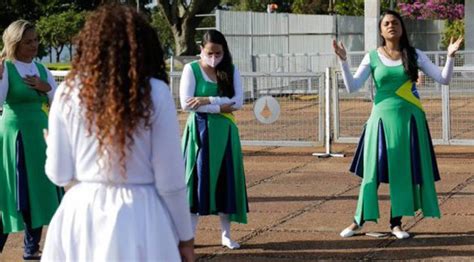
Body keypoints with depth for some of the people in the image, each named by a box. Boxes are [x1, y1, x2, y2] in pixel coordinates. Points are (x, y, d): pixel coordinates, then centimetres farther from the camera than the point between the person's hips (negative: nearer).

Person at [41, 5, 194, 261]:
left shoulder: (68, 92, -2)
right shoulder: (155, 93, -8)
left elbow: (59, 174, 1)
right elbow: (170, 179, -8)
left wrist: (51, 146, 23)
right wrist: (185, 236, 4)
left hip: (80, 216, 2)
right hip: (139, 217, -2)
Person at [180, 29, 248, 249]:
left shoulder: (231, 71, 3)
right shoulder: (191, 69, -5)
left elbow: (238, 102, -8)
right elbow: (186, 104, -14)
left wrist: (207, 101, -18)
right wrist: (220, 107, -15)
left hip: (224, 132, 3)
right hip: (199, 131, -3)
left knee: (226, 180, 5)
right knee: (197, 180, -1)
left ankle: (226, 234, 13)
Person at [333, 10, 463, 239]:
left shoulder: (414, 55, 4)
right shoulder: (372, 57, 2)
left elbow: (443, 79, 2)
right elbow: (352, 87, -4)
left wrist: (450, 56, -14)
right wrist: (343, 60, -15)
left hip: (409, 119, 1)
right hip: (383, 117, -1)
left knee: (404, 170, 3)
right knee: (373, 169, 0)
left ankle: (396, 223, 12)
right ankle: (359, 220, 11)